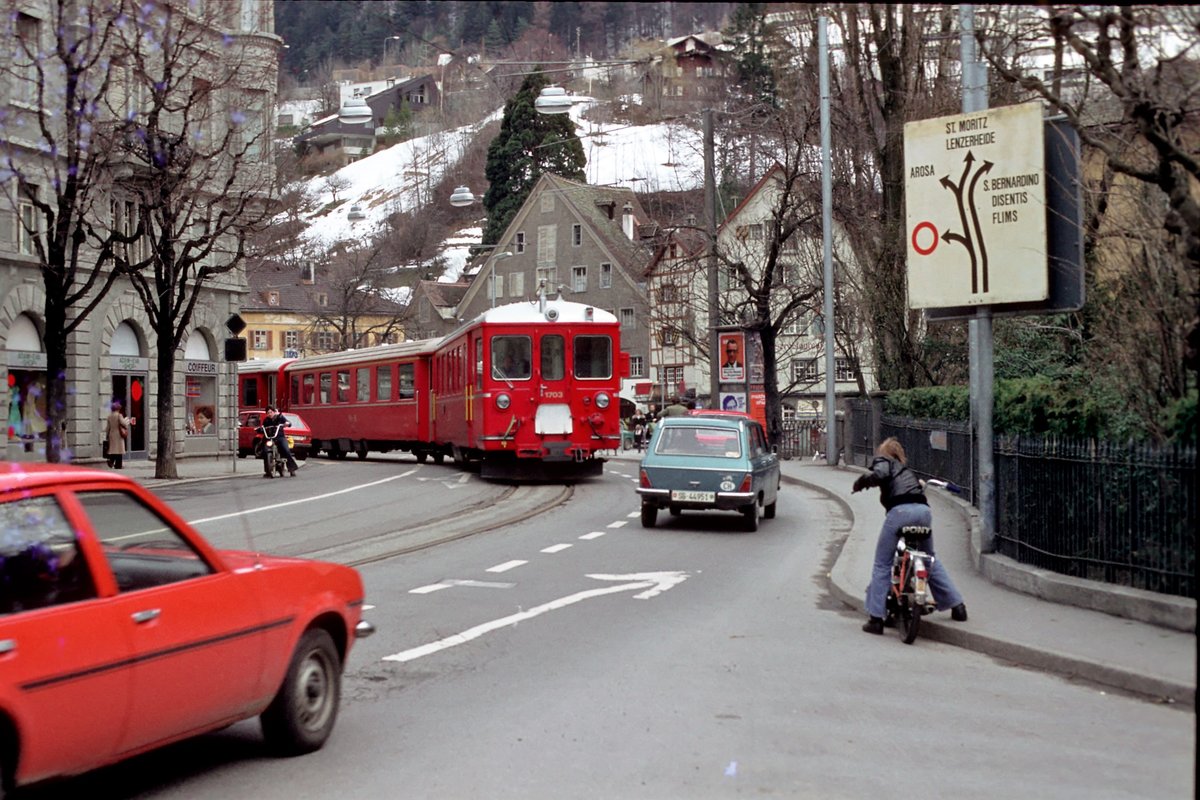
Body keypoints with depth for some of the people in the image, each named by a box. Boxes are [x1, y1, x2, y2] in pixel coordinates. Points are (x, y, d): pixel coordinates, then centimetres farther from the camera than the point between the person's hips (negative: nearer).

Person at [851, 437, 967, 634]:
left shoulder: (882, 460, 16)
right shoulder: (906, 468, 35)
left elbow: (880, 474, -6)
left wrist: (861, 482, 7)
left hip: (900, 511, -6)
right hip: (924, 509, 6)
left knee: (882, 565, 3)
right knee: (931, 560, 25)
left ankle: (876, 618, 1)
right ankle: (958, 606, 26)